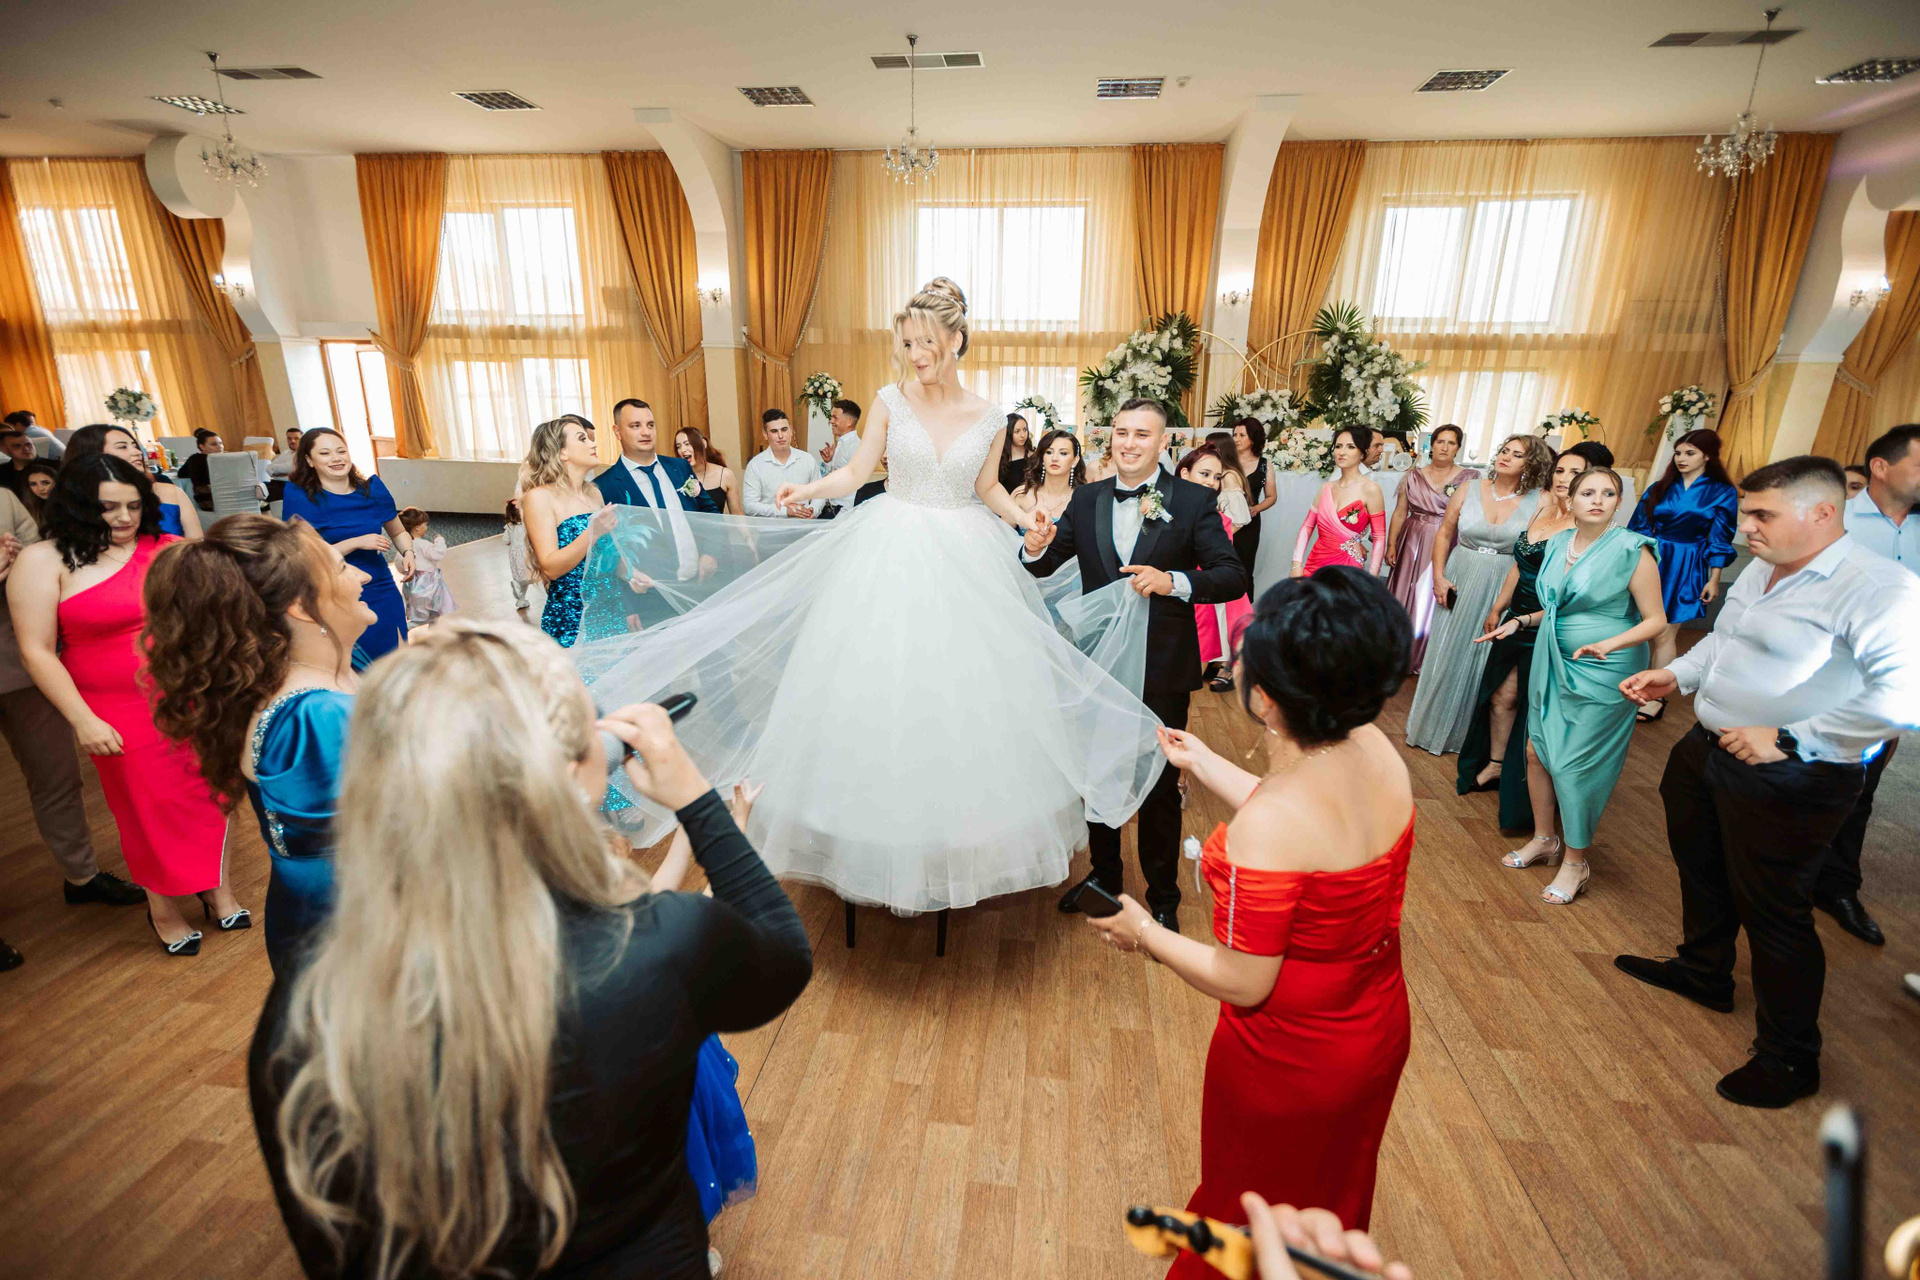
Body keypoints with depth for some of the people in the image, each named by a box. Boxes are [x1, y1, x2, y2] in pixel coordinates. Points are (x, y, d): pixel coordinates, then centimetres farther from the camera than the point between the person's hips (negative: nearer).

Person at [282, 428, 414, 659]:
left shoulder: (372, 488, 3)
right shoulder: (299, 495, -7)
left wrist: (408, 553, -3)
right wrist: (357, 542, -20)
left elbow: (398, 532, 17)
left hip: (382, 594, 3)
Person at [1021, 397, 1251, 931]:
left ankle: (1162, 897, 31)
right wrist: (1036, 546, -18)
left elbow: (1234, 577, -12)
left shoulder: (1194, 501, -7)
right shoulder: (1087, 499, 3)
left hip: (1162, 670, -3)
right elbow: (1045, 565, 5)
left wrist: (1174, 581, -29)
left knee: (1160, 786, 11)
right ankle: (1103, 874, 42)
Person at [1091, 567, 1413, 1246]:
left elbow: (1243, 983, -27)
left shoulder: (1264, 827, -39)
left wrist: (1143, 932, -12)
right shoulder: (1377, 751, -17)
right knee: (1335, 1191, 35)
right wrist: (1203, 761, 11)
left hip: (1289, 1061, -6)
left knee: (1246, 1204, 26)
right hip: (1380, 1035, 7)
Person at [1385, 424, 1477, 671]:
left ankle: (1424, 658, 16)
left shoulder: (1469, 478, 0)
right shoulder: (1415, 476, 6)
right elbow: (1399, 513, 6)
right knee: (1405, 597, 6)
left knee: (1432, 601, 2)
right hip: (1413, 543, 2)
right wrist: (1391, 545, -1)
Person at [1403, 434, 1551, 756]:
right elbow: (1444, 534, 5)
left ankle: (1466, 733, 26)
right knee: (1445, 654, 9)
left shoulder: (1537, 503, -6)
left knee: (1483, 661, 7)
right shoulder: (1470, 489, -1)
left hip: (1502, 590, -1)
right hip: (1459, 582, 2)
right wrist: (1438, 577, -3)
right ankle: (1431, 725, 27)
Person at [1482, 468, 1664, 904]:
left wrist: (1607, 644, -27)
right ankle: (1544, 838, 31)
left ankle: (1576, 862, 16)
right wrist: (1519, 621, 5)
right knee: (1537, 752, 10)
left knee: (1575, 765, -2)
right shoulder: (1558, 543, 6)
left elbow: (1655, 620, -11)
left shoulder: (1632, 551, -12)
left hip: (1602, 673, -6)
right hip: (1553, 665, 6)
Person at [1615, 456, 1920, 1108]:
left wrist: (1788, 740, -30)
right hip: (1708, 751, 9)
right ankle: (1703, 971, 51)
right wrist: (1677, 674, 8)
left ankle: (1789, 1058, 25)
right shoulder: (1759, 572, 7)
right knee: (1702, 870, 26)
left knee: (1773, 913, 4)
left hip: (1787, 781, -9)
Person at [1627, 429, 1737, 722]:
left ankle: (1658, 698, 6)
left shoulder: (1722, 493, 1)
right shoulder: (1659, 488, 7)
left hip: (1685, 570, -3)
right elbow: (1639, 528, 9)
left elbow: (1720, 541, 2)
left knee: (1664, 634, -2)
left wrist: (1714, 579, -1)